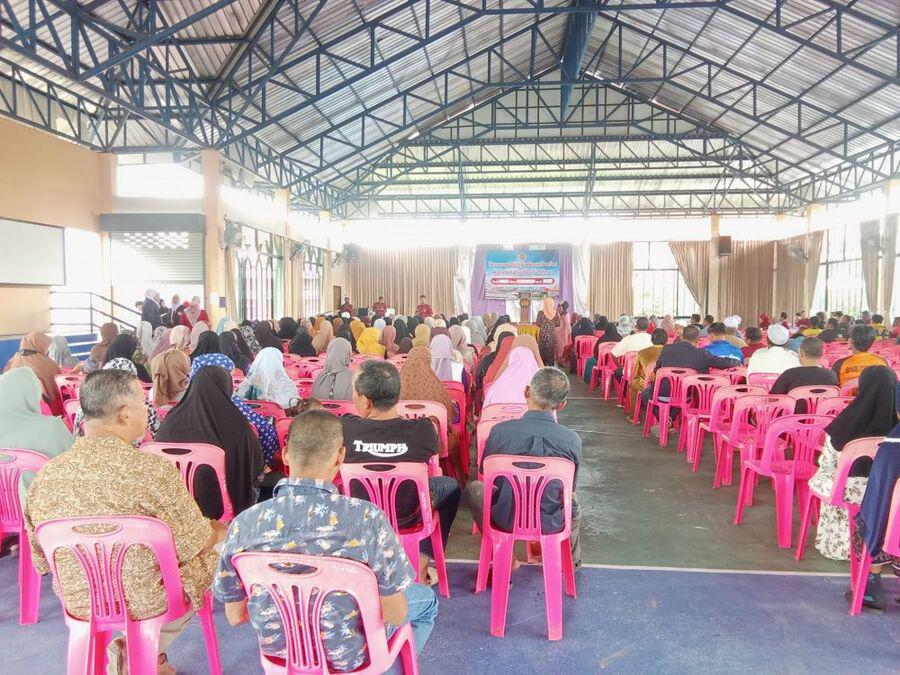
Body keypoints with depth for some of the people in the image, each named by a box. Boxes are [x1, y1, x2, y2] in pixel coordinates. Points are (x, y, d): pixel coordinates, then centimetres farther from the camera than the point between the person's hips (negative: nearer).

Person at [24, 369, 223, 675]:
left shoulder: (45, 476, -11)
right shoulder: (154, 470, -26)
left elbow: (43, 559, 3)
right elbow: (196, 546, -14)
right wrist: (219, 531, 9)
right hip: (152, 602, -6)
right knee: (215, 551, 20)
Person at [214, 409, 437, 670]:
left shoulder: (243, 524, -21)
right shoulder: (366, 519, -30)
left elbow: (234, 616, -7)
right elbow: (396, 615, -20)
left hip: (277, 649, 4)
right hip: (347, 655, -3)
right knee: (426, 598, 25)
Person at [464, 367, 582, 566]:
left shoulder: (500, 431, -20)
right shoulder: (572, 440, -18)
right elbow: (571, 488, -2)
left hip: (506, 519, -1)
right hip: (552, 523, 1)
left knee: (473, 489, 29)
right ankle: (572, 559, 57)